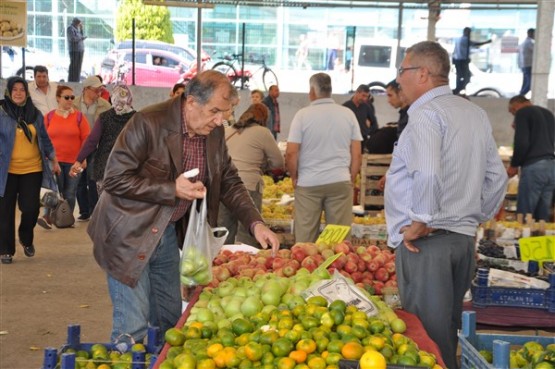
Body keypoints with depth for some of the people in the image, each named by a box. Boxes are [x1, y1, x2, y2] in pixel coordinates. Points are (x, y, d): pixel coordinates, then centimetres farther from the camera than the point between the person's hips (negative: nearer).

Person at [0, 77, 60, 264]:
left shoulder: (35, 113, 8)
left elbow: (44, 138, 15)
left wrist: (54, 160, 13)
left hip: (33, 169, 2)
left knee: (31, 208, -3)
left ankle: (26, 239, 26)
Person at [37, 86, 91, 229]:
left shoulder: (79, 116, 0)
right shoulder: (49, 116, 5)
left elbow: (86, 138, -1)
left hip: (74, 161, 0)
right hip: (54, 160, 0)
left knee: (70, 193, 6)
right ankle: (47, 217, -16)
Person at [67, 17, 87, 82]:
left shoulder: (77, 28, 18)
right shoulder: (70, 28, -6)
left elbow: (81, 36, 16)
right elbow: (72, 38, -16)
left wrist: (81, 29, 10)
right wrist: (81, 38, -12)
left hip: (80, 49, 8)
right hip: (74, 49, -8)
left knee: (78, 65, 6)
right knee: (73, 65, -8)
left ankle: (77, 80, 10)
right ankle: (71, 81, -6)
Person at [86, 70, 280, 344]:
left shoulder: (215, 132, 0)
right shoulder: (149, 123, -21)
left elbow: (229, 183, 9)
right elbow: (115, 179, -20)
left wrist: (255, 224, -5)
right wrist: (172, 190, -24)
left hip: (169, 233, 7)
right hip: (130, 235, -7)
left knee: (170, 319, 15)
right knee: (133, 327, -5)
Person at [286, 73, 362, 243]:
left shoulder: (303, 115, -3)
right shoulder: (348, 114, 4)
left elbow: (291, 153, -7)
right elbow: (357, 154, 5)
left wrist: (294, 177, 8)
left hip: (308, 183, -2)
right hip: (340, 182, 2)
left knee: (305, 239, 5)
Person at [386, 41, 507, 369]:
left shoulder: (426, 114, -13)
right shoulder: (476, 113, 13)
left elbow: (427, 176, -28)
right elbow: (497, 177, 16)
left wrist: (419, 224, -16)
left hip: (427, 242, -8)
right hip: (464, 238, 8)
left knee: (428, 336, -1)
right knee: (448, 328, 18)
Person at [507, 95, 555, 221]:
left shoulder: (523, 112, -3)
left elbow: (522, 143, -14)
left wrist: (514, 165, -2)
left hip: (533, 166, -8)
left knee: (524, 216, -4)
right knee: (542, 217, 9)